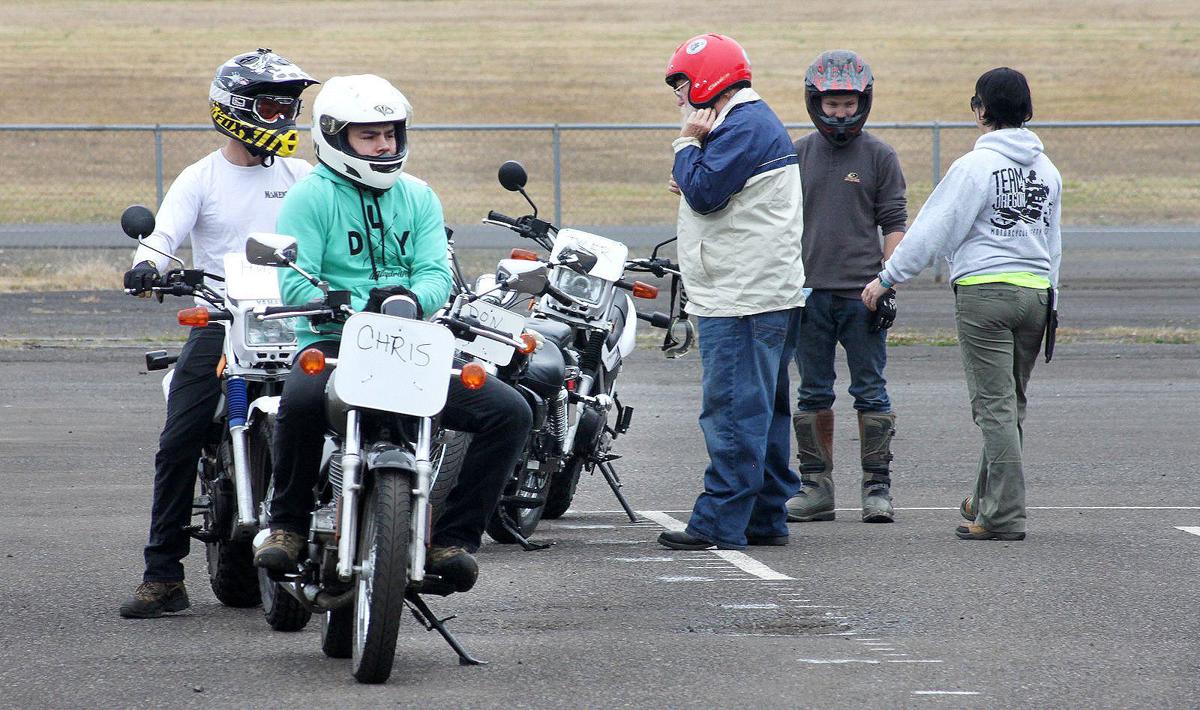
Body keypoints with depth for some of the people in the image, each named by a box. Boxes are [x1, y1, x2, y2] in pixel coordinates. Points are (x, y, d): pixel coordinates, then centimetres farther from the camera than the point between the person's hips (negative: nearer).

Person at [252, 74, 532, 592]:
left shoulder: (418, 197, 17)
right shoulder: (312, 196, 2)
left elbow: (437, 273, 4)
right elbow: (294, 282, -9)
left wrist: (413, 298, -21)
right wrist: (361, 311, -23)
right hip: (332, 340, -5)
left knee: (510, 413, -14)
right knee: (302, 399, -40)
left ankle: (452, 539, -8)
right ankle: (287, 525, -18)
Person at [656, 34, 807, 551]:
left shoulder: (743, 127, -14)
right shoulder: (756, 121, 21)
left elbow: (705, 192, -21)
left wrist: (688, 144, -7)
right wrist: (691, 184, 4)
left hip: (743, 299, -11)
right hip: (767, 294, 11)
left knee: (733, 410, -11)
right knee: (763, 410, 13)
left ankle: (720, 523, -12)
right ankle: (766, 519, 17)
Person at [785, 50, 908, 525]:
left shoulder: (879, 156, 2)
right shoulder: (798, 155, 9)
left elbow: (893, 225, 0)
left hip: (862, 294, -3)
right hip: (810, 292, 3)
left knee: (871, 393, -1)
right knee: (813, 395, 6)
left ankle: (877, 487, 3)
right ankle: (816, 487, 12)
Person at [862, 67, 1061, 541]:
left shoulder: (975, 166, -10)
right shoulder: (1047, 171, 11)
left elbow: (933, 230, -10)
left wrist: (887, 278, -1)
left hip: (984, 290, -6)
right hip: (1036, 289, 6)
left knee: (995, 405, -6)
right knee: (1010, 404, 14)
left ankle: (1003, 515, -8)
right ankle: (988, 501, 24)